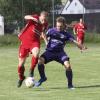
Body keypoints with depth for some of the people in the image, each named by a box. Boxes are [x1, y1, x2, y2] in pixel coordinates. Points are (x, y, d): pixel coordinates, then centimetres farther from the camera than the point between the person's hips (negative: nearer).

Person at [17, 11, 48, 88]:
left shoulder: (45, 24, -1)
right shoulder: (35, 18, -14)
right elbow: (26, 17, -33)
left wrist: (46, 41, 8)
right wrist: (32, 18, -51)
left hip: (35, 42, 2)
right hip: (25, 41, -2)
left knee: (36, 54, -34)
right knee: (21, 63, 4)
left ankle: (32, 70, -9)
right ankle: (21, 78, 32)